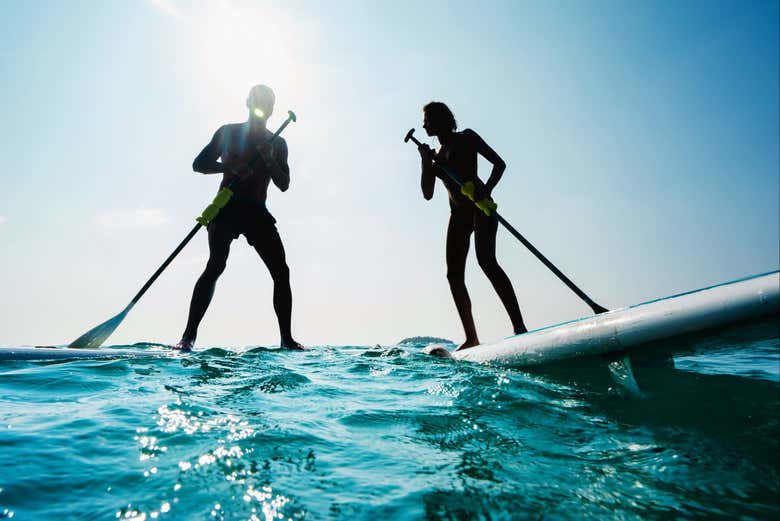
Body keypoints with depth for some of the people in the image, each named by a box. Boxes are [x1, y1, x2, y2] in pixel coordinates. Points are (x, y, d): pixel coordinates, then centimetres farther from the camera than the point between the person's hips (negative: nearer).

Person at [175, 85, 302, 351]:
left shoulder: (277, 144, 15)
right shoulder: (228, 132, 10)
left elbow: (284, 184, 6)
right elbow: (198, 163, 4)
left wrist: (269, 160, -11)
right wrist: (231, 166, -13)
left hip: (257, 212, 3)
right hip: (226, 207, -3)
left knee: (282, 272, -9)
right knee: (215, 266, -22)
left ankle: (287, 338, -3)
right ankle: (188, 336, -23)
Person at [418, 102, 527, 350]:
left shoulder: (467, 138, 6)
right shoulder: (436, 155, 21)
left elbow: (499, 163, 0)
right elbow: (427, 194, 15)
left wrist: (486, 190, -18)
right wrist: (426, 162, 2)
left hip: (480, 207, -6)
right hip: (458, 214, 7)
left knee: (486, 261, -25)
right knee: (454, 274, -2)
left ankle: (520, 328, -29)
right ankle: (471, 338, 3)